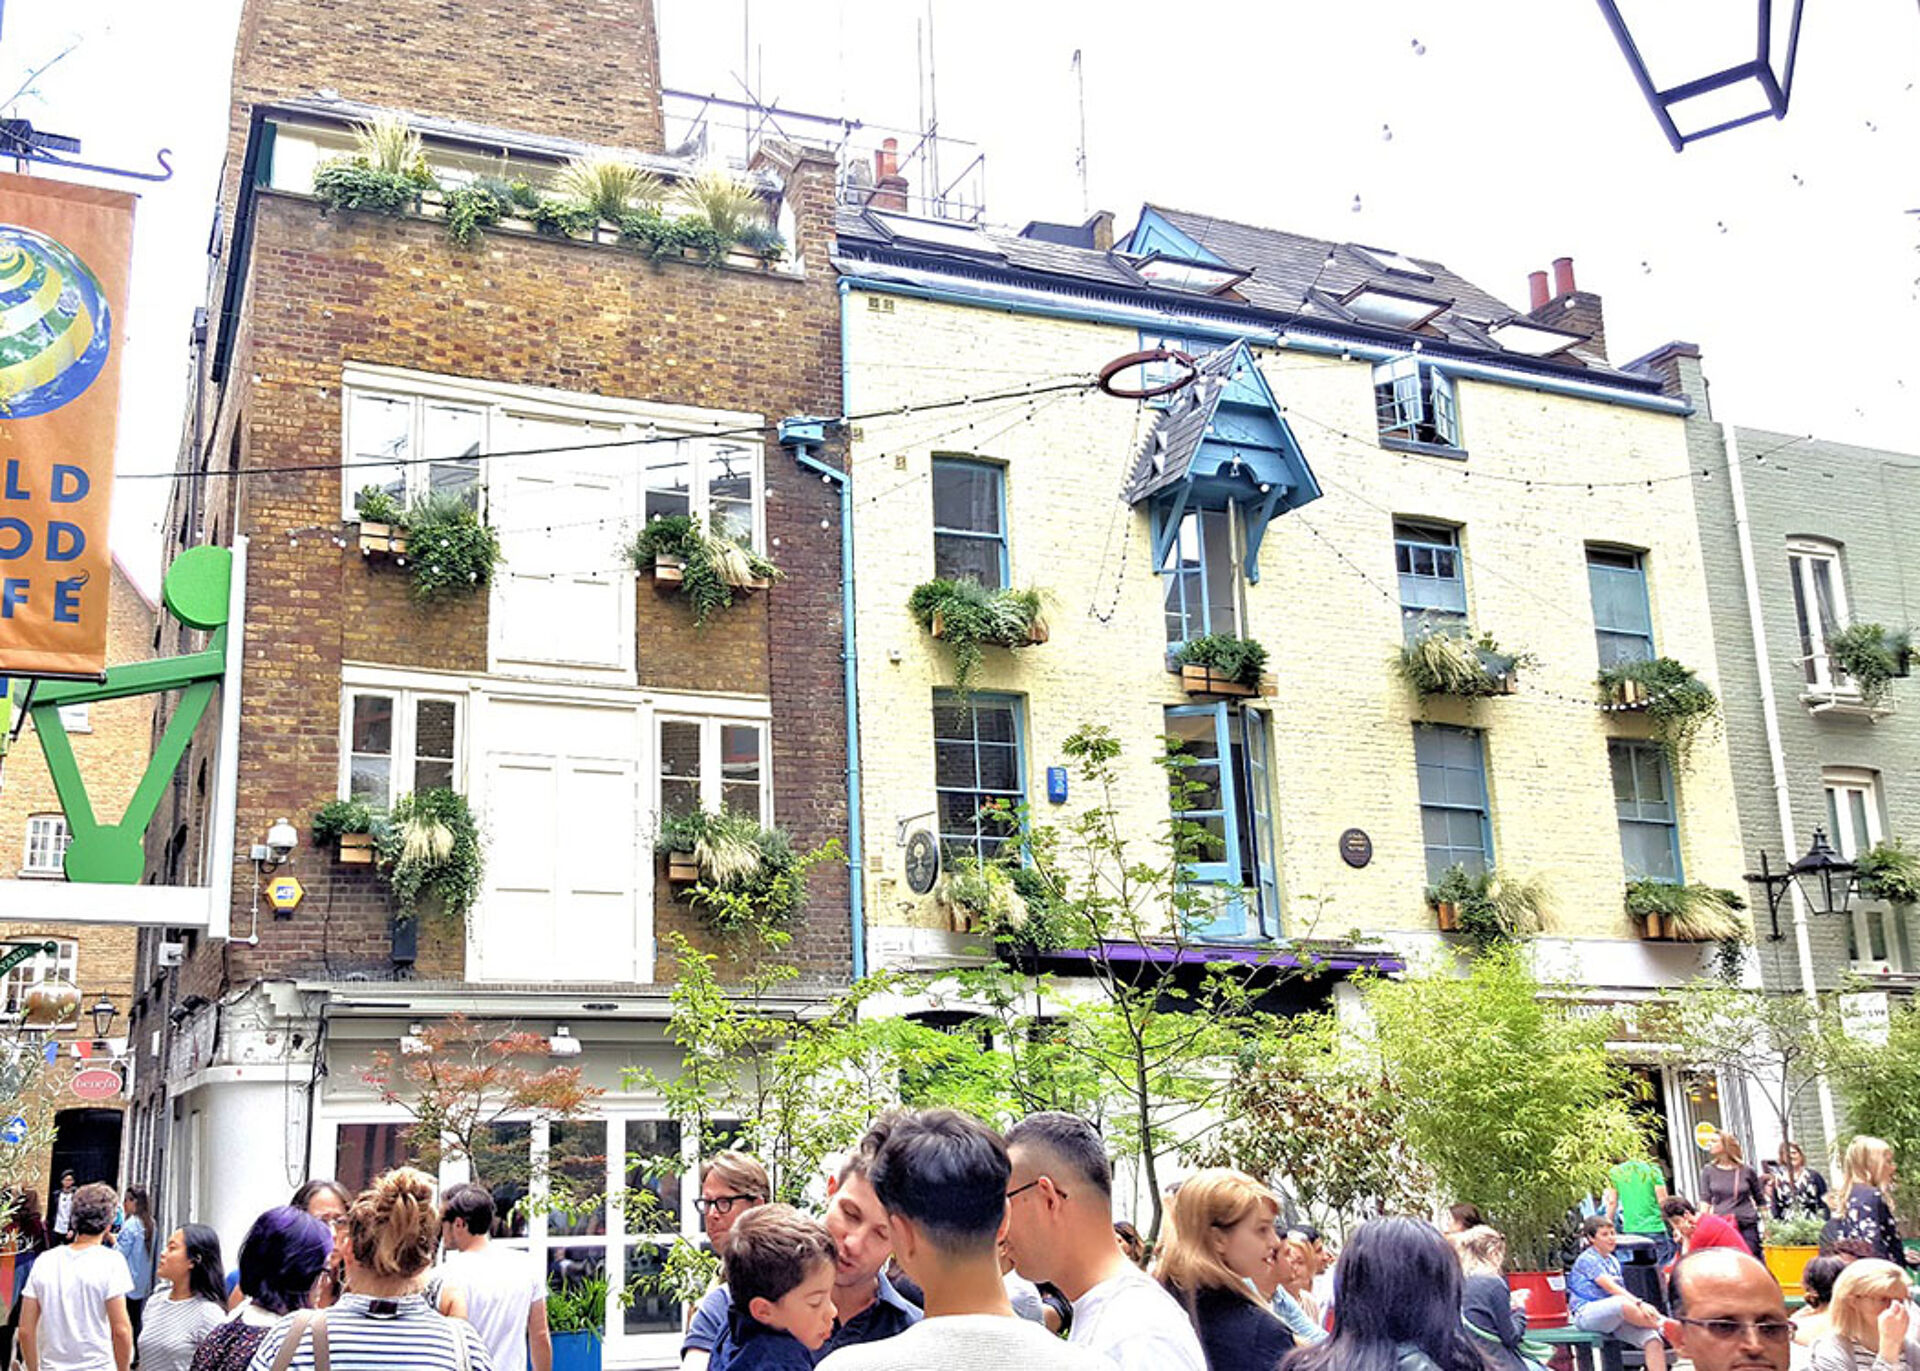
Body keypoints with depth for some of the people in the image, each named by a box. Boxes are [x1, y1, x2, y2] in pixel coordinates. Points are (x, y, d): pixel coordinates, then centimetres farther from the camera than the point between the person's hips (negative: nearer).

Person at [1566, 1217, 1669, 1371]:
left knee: (1652, 1340, -18)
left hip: (1615, 1318, 8)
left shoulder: (1613, 1261, 22)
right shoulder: (1587, 1259, -3)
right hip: (1587, 1315, -7)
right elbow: (1610, 1287, -15)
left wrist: (1641, 1306, -6)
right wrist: (1639, 1303, -26)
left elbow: (1620, 1290, 14)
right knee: (1623, 1303, -37)